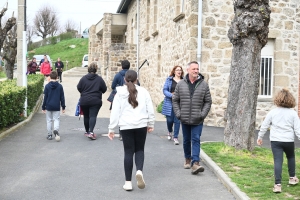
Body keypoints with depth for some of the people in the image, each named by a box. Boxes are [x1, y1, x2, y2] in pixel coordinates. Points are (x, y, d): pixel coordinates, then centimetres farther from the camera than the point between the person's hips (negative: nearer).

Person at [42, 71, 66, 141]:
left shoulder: (47, 86, -5)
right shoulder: (60, 86, -1)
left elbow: (45, 97, -2)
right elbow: (62, 97, 3)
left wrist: (43, 107, 5)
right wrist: (63, 107, 10)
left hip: (48, 107, 0)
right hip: (57, 107, 0)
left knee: (49, 120, 9)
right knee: (56, 119, 5)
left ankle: (49, 135, 12)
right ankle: (56, 130, -23)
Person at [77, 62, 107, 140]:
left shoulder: (83, 78, -3)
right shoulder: (99, 79, -5)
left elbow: (78, 88, 1)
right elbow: (104, 89, 0)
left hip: (84, 101, 2)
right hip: (95, 101, -2)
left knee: (86, 116, 15)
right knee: (93, 116, -5)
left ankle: (87, 131, 27)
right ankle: (91, 132, -21)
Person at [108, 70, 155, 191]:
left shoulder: (120, 93, 1)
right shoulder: (143, 91, 3)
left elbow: (115, 112, 1)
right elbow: (150, 109, 6)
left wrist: (111, 128, 6)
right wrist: (151, 124, 18)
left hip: (126, 126, 0)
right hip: (141, 125, 0)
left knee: (128, 152, 7)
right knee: (139, 150, 15)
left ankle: (128, 182, 8)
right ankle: (139, 171, -11)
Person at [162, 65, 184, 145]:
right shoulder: (169, 79, 4)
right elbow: (165, 90, 1)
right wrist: (171, 95, -15)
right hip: (169, 103, 0)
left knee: (177, 120, -2)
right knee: (169, 120, 5)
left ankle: (175, 137, 10)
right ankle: (170, 132, 36)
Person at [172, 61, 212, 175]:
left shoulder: (203, 85, -1)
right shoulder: (181, 84, 2)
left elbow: (208, 101, 2)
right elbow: (175, 100, 7)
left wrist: (203, 114, -8)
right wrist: (178, 113, -2)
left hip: (197, 120, -2)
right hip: (184, 119, 2)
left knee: (196, 140, -7)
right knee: (186, 140, 14)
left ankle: (195, 163, -11)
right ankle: (187, 159, 31)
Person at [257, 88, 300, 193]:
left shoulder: (272, 112, -2)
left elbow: (264, 126, 4)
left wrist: (260, 137, 16)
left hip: (275, 140, 0)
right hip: (289, 140, 1)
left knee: (278, 161, -3)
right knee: (291, 157, 25)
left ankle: (278, 184, -9)